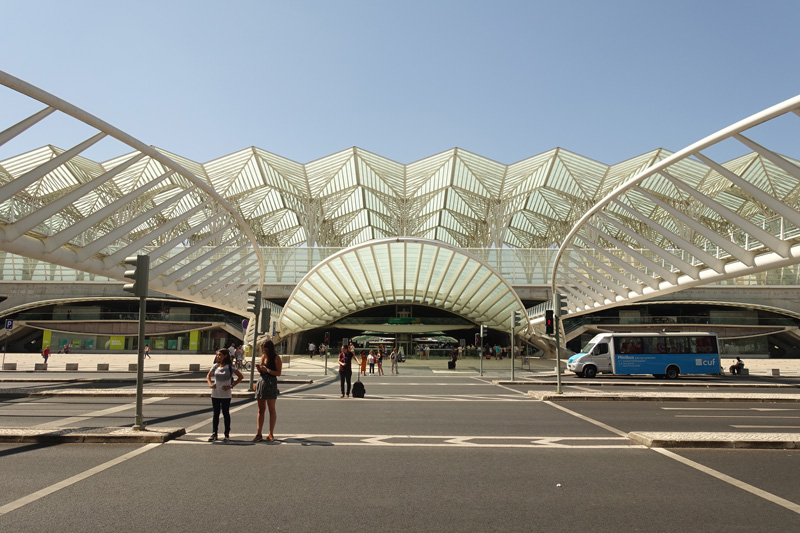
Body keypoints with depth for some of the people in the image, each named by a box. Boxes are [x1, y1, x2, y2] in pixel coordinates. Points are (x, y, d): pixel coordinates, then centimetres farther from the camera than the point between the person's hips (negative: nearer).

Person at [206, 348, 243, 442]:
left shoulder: (230, 367, -8)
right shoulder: (215, 366, 4)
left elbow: (241, 377, -7)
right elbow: (208, 376, 20)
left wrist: (231, 386, -12)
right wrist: (210, 384, 3)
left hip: (225, 395, -4)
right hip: (215, 394, 4)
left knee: (226, 414, 6)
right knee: (216, 414, 10)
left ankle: (227, 434, 14)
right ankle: (214, 434, 18)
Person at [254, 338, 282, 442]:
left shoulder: (276, 358, -6)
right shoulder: (263, 356, 13)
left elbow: (279, 373, -11)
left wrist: (267, 370, -19)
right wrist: (259, 369, -1)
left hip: (271, 383, -6)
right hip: (262, 382, 6)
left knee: (271, 409, -1)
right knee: (260, 409, 7)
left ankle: (271, 434, 5)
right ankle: (258, 434, 10)